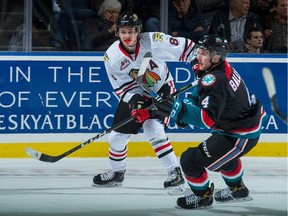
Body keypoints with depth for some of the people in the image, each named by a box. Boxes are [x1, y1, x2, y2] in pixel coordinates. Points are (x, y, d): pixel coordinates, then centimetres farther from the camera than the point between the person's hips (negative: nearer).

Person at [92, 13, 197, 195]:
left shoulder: (153, 41, -27)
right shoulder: (112, 57, -17)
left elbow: (185, 47, -19)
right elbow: (122, 86, -10)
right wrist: (133, 99, -28)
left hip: (162, 89, -4)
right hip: (134, 94, 4)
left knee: (152, 130, -26)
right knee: (117, 135, 7)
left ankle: (175, 173, -18)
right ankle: (117, 173, 34)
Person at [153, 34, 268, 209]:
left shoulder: (215, 81, -31)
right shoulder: (224, 68, 0)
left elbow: (207, 119, -38)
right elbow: (201, 91, 19)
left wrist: (177, 109, -43)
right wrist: (187, 103, 2)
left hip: (241, 136, -10)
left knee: (190, 161, -5)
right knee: (222, 154, 39)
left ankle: (203, 196, 19)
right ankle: (238, 189, 55)